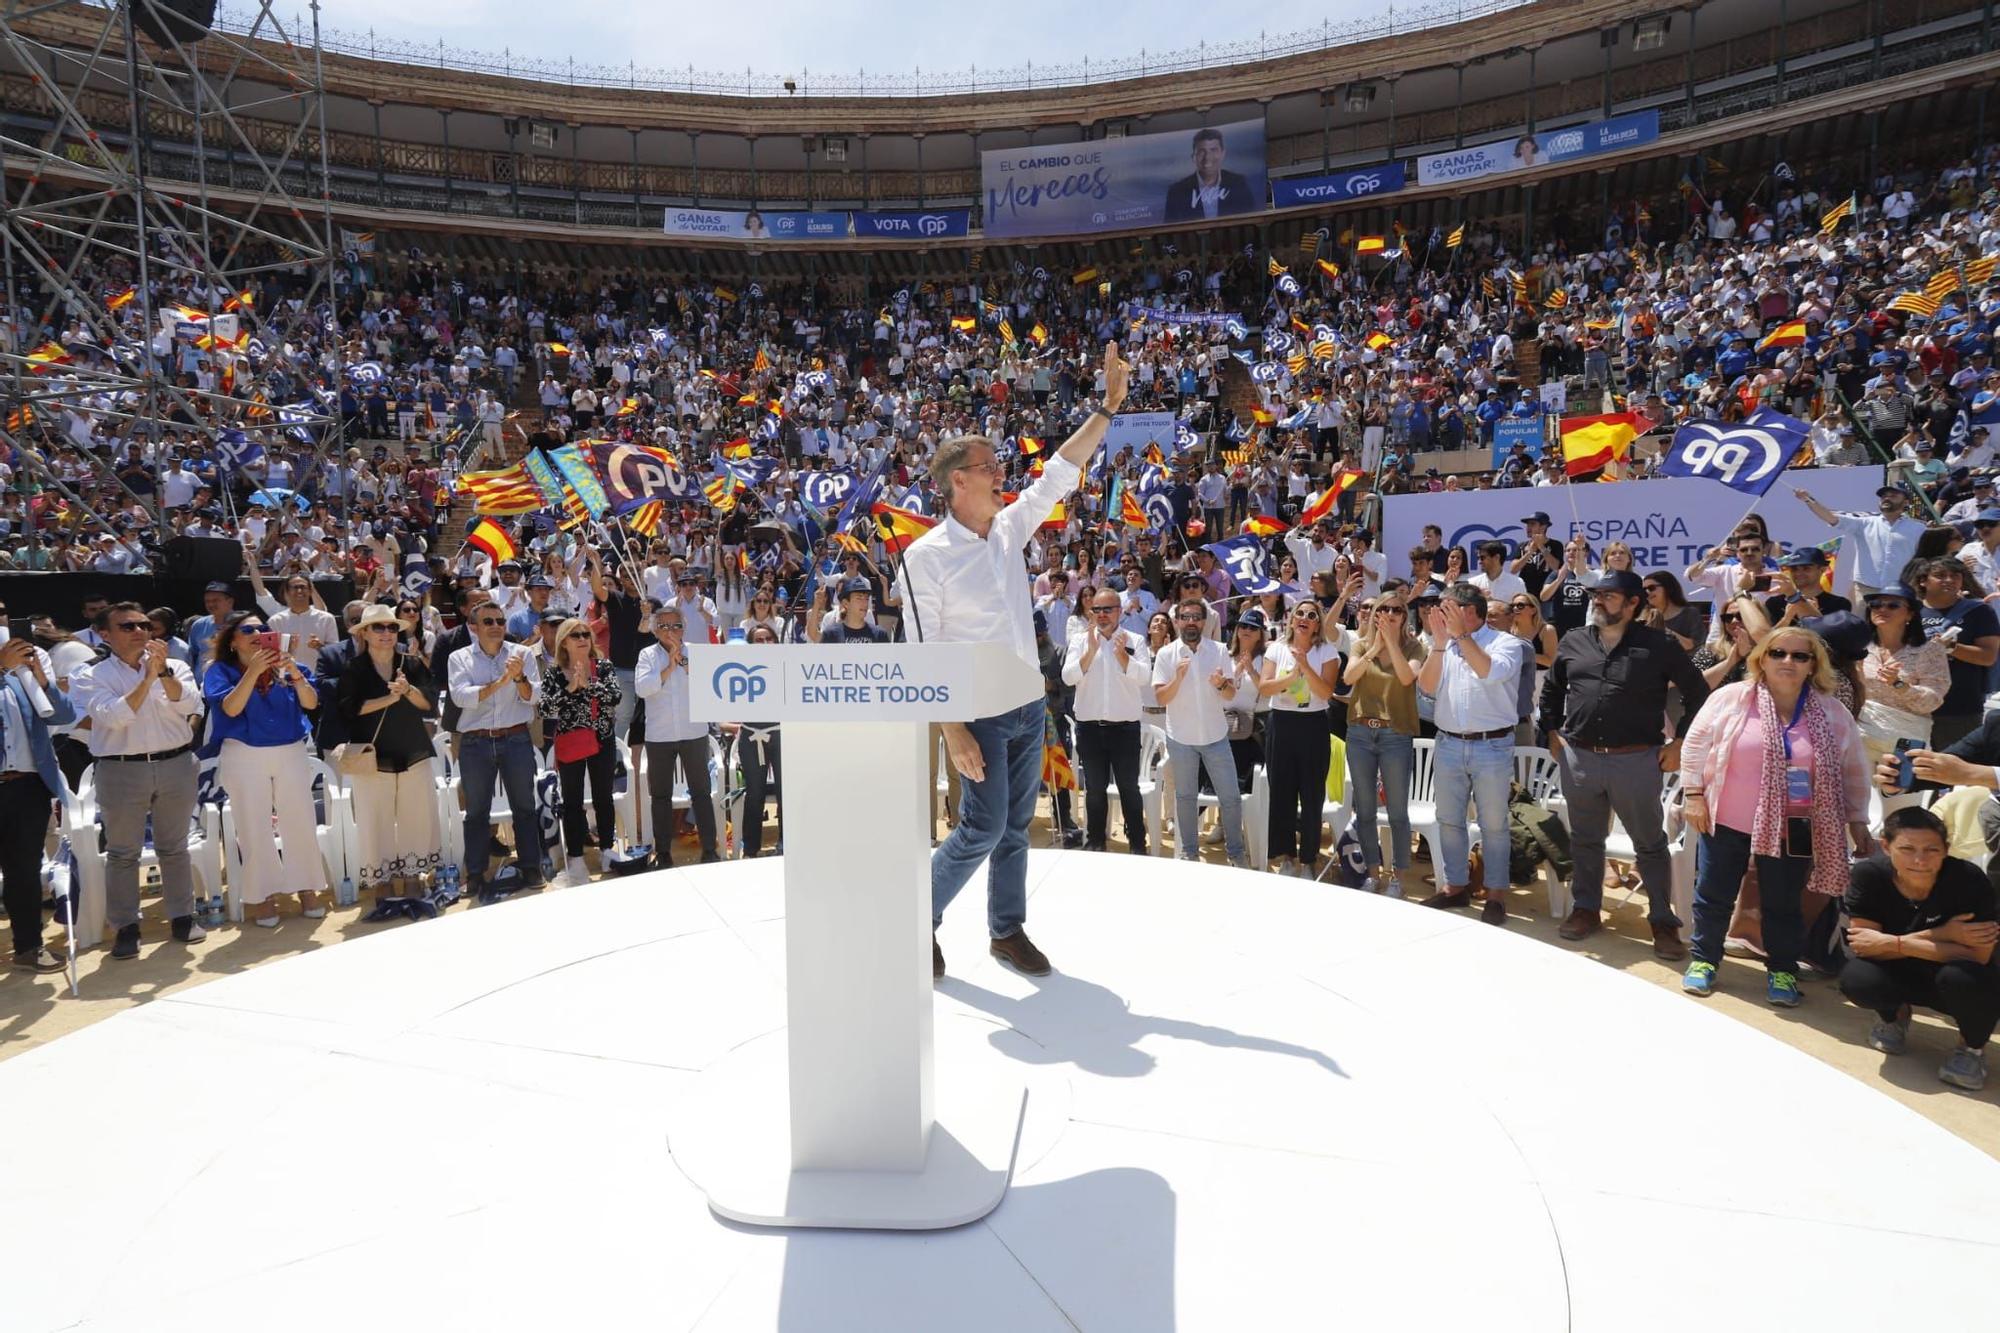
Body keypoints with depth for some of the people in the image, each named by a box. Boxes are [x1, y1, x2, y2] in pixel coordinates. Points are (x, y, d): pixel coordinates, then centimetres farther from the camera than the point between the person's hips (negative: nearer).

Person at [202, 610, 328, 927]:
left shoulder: (285, 664, 6)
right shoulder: (220, 670, 0)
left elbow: (311, 703, -4)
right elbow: (231, 708, -16)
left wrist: (293, 672, -20)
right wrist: (254, 670, -23)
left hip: (291, 753, 2)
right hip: (244, 757, -2)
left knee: (301, 823, 4)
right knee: (254, 828, 2)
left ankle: (307, 887, 16)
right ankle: (259, 895, 13)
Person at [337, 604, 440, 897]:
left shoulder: (413, 664, 5)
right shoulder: (353, 669, 1)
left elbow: (431, 704, -3)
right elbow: (348, 708, -10)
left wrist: (407, 690, -21)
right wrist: (389, 698, -17)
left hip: (414, 754, 2)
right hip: (372, 758, -2)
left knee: (418, 819, 2)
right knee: (376, 822, -1)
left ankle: (412, 878, 13)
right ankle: (382, 883, 10)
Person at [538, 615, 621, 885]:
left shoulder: (604, 666, 2)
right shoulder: (553, 673, 0)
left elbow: (614, 695, -12)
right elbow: (544, 709, -10)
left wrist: (587, 683, -20)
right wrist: (570, 687, -18)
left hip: (602, 741, 1)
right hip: (569, 746, -1)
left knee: (603, 798, 10)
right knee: (572, 802, 5)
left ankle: (606, 850, 22)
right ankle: (575, 857, 12)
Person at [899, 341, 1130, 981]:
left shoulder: (1009, 529, 6)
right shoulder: (926, 555, -12)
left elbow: (1058, 477, 7)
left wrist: (1108, 406, 1)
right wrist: (954, 731, -19)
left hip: (1031, 707, 6)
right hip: (978, 713, -6)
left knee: (1017, 827, 13)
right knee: (984, 827, -8)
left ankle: (1008, 930, 27)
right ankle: (921, 916, 15)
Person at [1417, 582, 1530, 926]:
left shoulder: (1506, 643, -4)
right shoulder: (1445, 645, 9)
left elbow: (1491, 672, -24)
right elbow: (1427, 687, -2)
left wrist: (1462, 634, -21)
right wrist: (1439, 644, -11)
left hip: (1492, 746, -5)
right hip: (1448, 744, 5)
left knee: (1493, 824, 4)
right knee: (1449, 820, 12)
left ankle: (1496, 894, 15)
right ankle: (1455, 885, 25)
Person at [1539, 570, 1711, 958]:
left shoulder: (1658, 644, -4)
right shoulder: (1573, 642, 7)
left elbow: (1698, 693, 2)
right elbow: (1550, 690, 20)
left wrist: (1680, 743, -1)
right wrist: (1553, 732, 12)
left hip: (1636, 760, -3)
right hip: (1579, 758, 3)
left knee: (1650, 844, 8)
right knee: (1584, 840, 14)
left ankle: (1663, 920, 20)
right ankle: (1585, 909, 27)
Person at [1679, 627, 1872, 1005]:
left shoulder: (1831, 712, -1)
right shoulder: (1730, 698, -7)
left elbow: (1853, 770, 8)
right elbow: (1695, 745, -2)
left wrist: (1857, 820, 7)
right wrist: (1693, 795, -5)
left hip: (1792, 830, 1)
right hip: (1726, 822, -1)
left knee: (1783, 904, 12)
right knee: (1713, 895, 9)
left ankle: (1782, 970, 29)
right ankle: (1704, 960, 25)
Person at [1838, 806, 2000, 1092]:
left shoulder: (1969, 879, -26)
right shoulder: (1867, 874, -23)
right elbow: (1865, 944, -22)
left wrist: (1894, 944, -31)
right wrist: (1940, 936, -29)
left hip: (1957, 981, -1)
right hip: (1899, 974, 1)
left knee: (1961, 976, -36)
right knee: (1856, 980, -31)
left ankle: (1972, 1046, 0)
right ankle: (1894, 1014, 10)